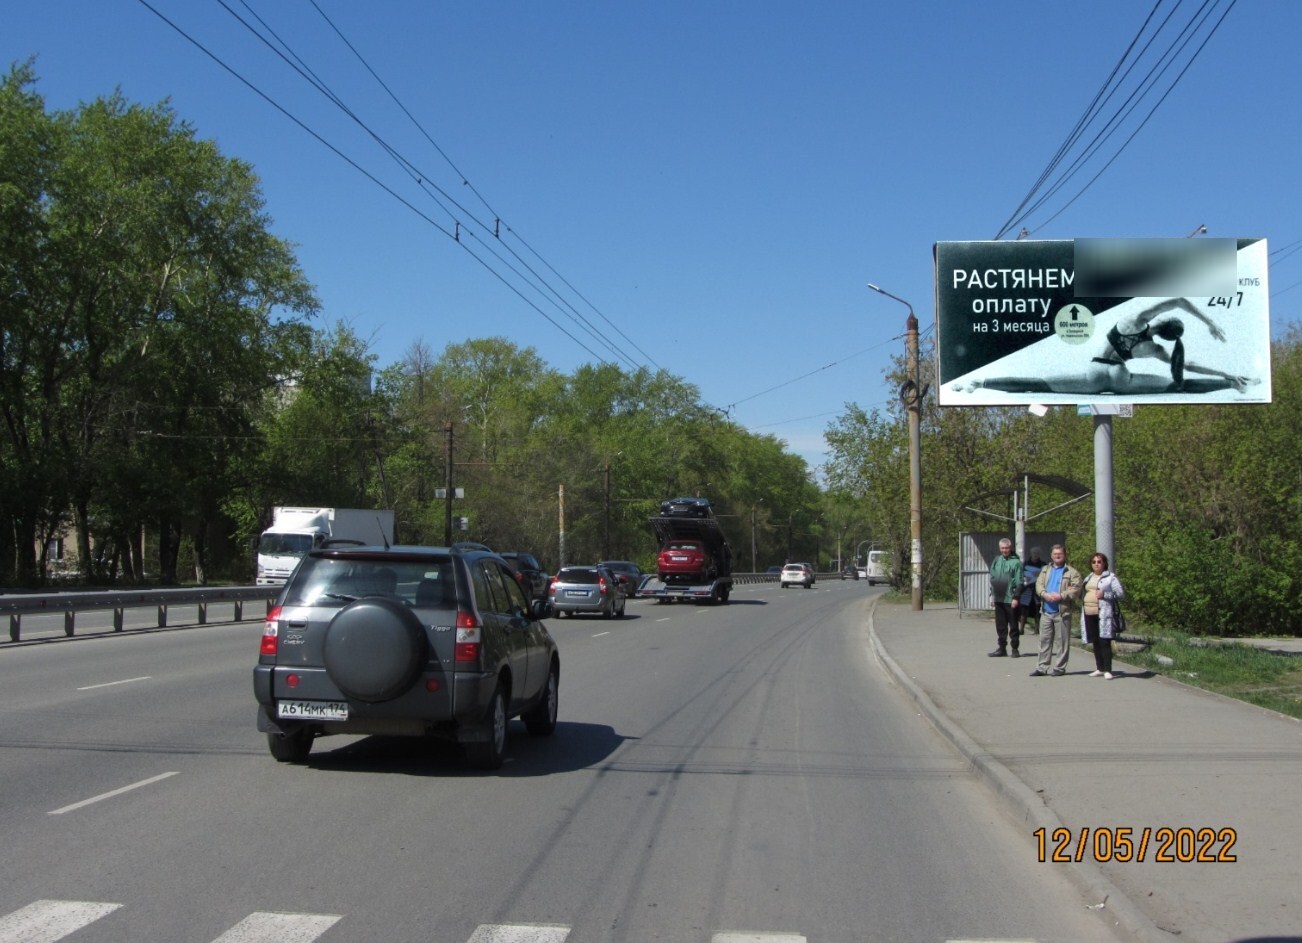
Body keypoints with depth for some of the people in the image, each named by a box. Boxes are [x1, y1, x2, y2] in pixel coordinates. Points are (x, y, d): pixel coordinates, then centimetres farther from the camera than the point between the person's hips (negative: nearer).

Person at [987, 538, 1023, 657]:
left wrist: (1015, 597, -15)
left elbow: (1019, 582, -10)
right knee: (1000, 625, 10)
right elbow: (992, 578, 15)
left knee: (1013, 625, 4)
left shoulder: (1016, 562, -7)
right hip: (998, 598, 6)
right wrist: (992, 594, 11)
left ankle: (1015, 648, 11)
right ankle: (1002, 648, 18)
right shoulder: (996, 560, 10)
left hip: (1010, 599, -6)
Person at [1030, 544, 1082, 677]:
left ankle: (1059, 667, 5)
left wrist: (1060, 596, -19)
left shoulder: (1071, 572, 2)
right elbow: (1039, 585, 6)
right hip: (1046, 611, 4)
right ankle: (1042, 667, 10)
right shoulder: (1045, 570, 17)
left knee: (1061, 641, -1)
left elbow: (1076, 590, -9)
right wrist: (1046, 595, -14)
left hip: (1062, 612, -4)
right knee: (1044, 640, 6)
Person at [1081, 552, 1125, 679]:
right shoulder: (1088, 578, 21)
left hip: (1103, 614, -7)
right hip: (1089, 614, 7)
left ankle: (1107, 670, -9)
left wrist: (1105, 595, -16)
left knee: (1104, 642, -10)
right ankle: (1100, 669, 18)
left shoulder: (1110, 577, -1)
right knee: (1095, 642, 10)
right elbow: (1084, 594, 30)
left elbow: (1121, 593, -5)